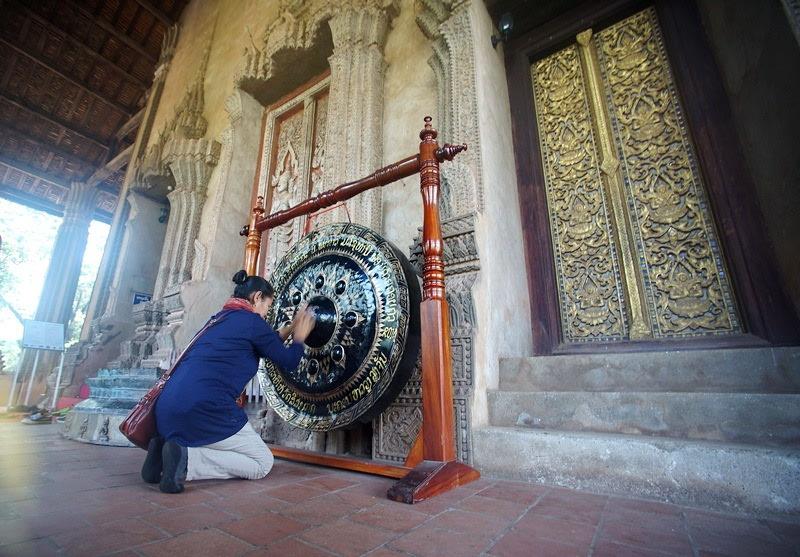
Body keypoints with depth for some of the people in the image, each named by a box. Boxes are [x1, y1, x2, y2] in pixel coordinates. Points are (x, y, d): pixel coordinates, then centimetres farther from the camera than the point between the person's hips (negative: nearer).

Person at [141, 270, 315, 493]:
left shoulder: (219, 319, 21)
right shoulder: (252, 321, -4)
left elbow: (265, 347, 33)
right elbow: (288, 362, 5)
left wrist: (290, 328, 39)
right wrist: (299, 338, 23)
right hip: (203, 407, -9)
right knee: (263, 463, 6)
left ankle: (165, 446, 8)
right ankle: (186, 459, -10)